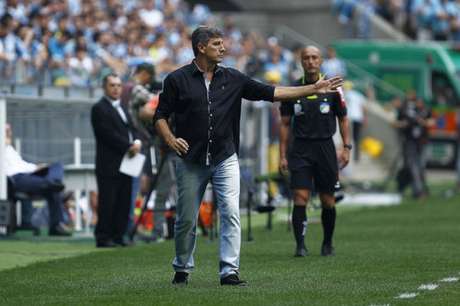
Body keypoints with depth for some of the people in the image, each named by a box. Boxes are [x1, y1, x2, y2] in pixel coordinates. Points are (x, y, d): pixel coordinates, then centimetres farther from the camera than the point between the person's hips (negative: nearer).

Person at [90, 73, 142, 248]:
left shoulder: (122, 108, 22)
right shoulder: (99, 108, -6)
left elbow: (131, 129, 19)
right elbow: (109, 134, -15)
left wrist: (137, 142, -3)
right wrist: (128, 147, -14)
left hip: (125, 164, 8)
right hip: (109, 165, -8)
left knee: (124, 203, 6)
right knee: (107, 202, -6)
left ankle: (118, 236, 10)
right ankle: (103, 238, -3)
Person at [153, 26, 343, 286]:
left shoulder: (232, 78, 6)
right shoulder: (178, 79, -1)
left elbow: (270, 93, 6)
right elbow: (161, 115, 2)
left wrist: (314, 89, 2)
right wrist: (171, 139, -17)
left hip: (225, 160, 2)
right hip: (190, 161, -2)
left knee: (231, 213, -10)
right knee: (187, 219, 5)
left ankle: (229, 271, -10)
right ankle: (182, 270, 23)